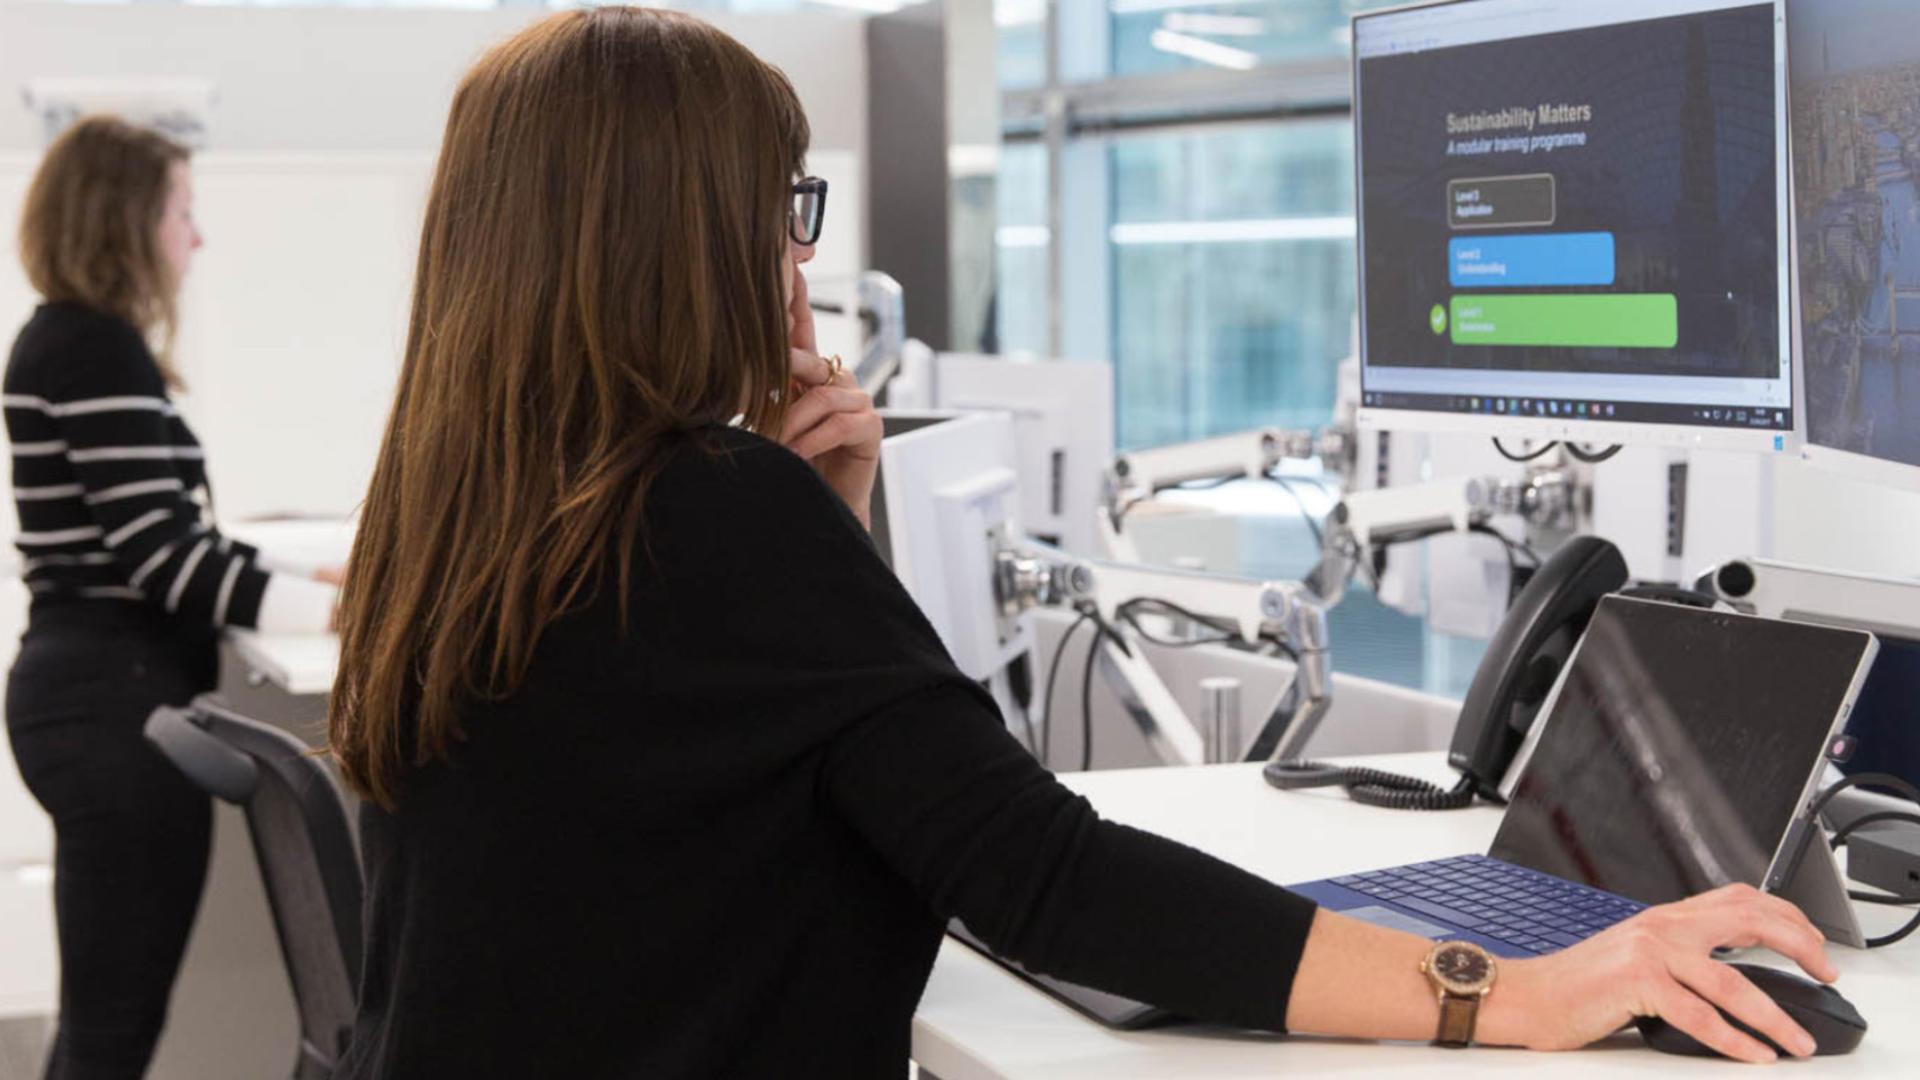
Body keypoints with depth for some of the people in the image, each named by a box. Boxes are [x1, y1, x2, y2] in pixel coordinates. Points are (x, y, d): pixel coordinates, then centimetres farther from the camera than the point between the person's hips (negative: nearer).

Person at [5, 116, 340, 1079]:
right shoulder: (98, 350, -14)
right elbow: (159, 553, -20)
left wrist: (304, 579, 20)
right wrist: (342, 608, -20)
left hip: (94, 684, 11)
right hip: (119, 697, -11)